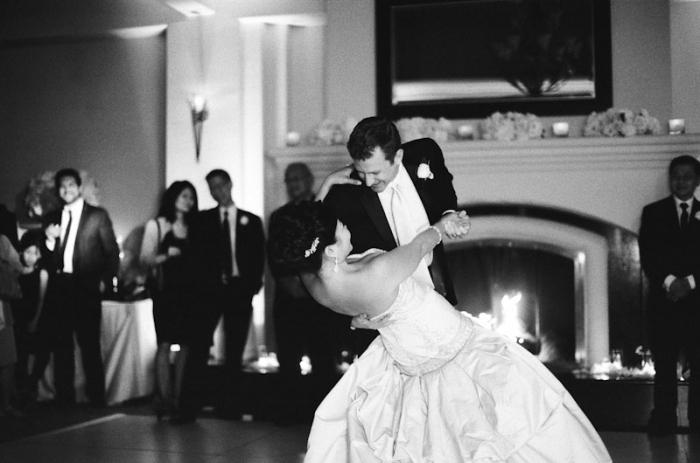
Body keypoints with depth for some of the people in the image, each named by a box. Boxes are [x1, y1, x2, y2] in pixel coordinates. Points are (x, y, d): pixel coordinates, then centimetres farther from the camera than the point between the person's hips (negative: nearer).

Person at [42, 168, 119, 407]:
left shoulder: (97, 215, 4)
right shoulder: (52, 218, 14)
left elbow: (112, 252, 5)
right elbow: (46, 259, 13)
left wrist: (105, 281, -3)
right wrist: (49, 240, -6)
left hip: (85, 289, -4)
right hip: (58, 289, 4)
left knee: (90, 347, -4)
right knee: (61, 348, 8)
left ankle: (96, 401, 2)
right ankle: (64, 401, 15)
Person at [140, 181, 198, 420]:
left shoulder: (192, 228, 15)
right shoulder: (156, 225, 6)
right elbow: (145, 258, 1)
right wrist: (166, 256, -14)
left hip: (187, 290, 3)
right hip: (165, 290, -3)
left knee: (185, 345, 0)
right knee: (165, 344, -8)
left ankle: (178, 398, 6)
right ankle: (164, 398, -6)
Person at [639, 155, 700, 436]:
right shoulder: (653, 212, 10)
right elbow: (647, 254, 1)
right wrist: (669, 281, -13)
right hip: (663, 301, 0)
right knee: (664, 368, 1)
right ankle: (663, 424, 5)